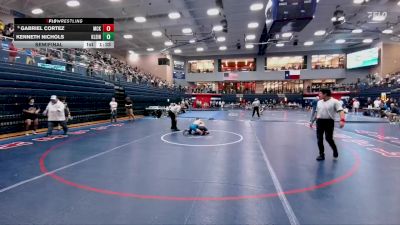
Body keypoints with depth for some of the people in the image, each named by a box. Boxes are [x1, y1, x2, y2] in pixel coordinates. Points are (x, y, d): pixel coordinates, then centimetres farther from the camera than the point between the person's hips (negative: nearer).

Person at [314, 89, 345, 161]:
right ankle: (321, 154, 16)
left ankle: (335, 150, 23)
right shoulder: (319, 102, 11)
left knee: (328, 138, -7)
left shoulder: (334, 101, -9)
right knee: (319, 138, 4)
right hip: (320, 121, 6)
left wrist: (342, 120, -31)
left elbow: (341, 111, -17)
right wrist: (317, 120, 22)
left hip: (329, 121, -6)